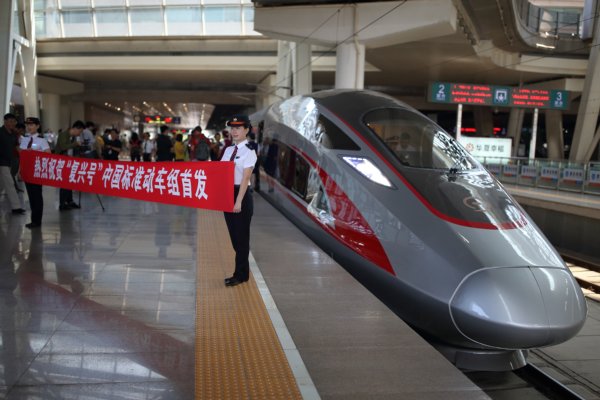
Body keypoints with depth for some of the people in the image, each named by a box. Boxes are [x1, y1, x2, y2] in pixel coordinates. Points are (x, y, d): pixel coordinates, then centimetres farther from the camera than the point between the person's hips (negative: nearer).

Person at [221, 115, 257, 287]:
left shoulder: (249, 152, -9)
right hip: (227, 194, 7)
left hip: (241, 195, -7)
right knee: (234, 236, 13)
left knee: (241, 236, 4)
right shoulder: (228, 150, 11)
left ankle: (240, 275, 16)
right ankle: (241, 272, 26)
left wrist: (239, 202, -21)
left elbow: (245, 179, -16)